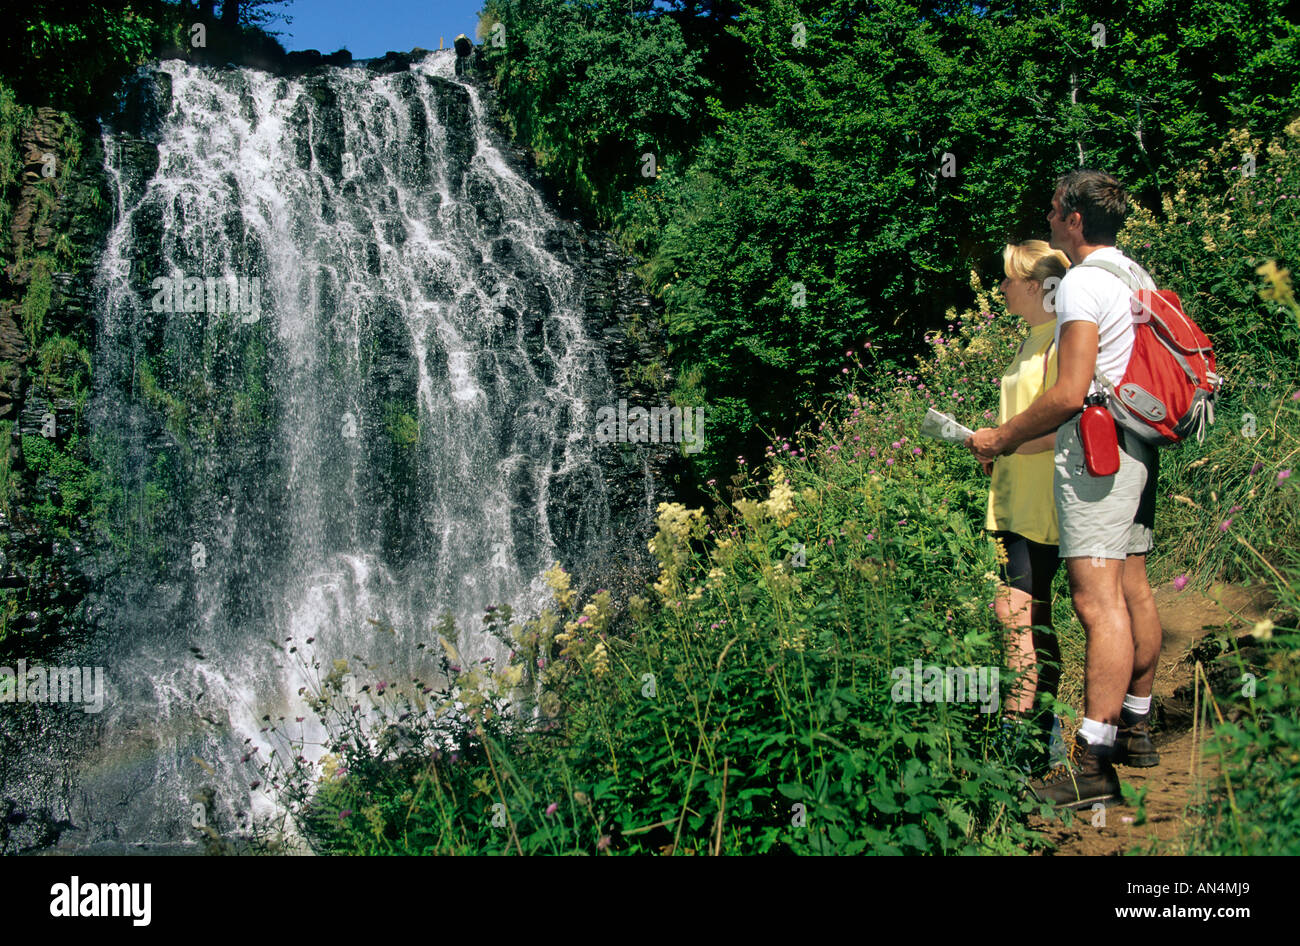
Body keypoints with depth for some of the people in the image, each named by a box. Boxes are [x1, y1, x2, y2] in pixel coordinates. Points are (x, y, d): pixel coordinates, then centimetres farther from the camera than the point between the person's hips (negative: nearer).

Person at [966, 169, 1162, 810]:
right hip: (1137, 446, 10)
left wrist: (1001, 438, -9)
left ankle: (1093, 763, -15)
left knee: (1098, 601, -13)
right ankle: (1136, 728, 26)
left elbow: (1071, 394, -19)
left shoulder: (1081, 283, -13)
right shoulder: (1138, 276, 17)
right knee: (1133, 591, 15)